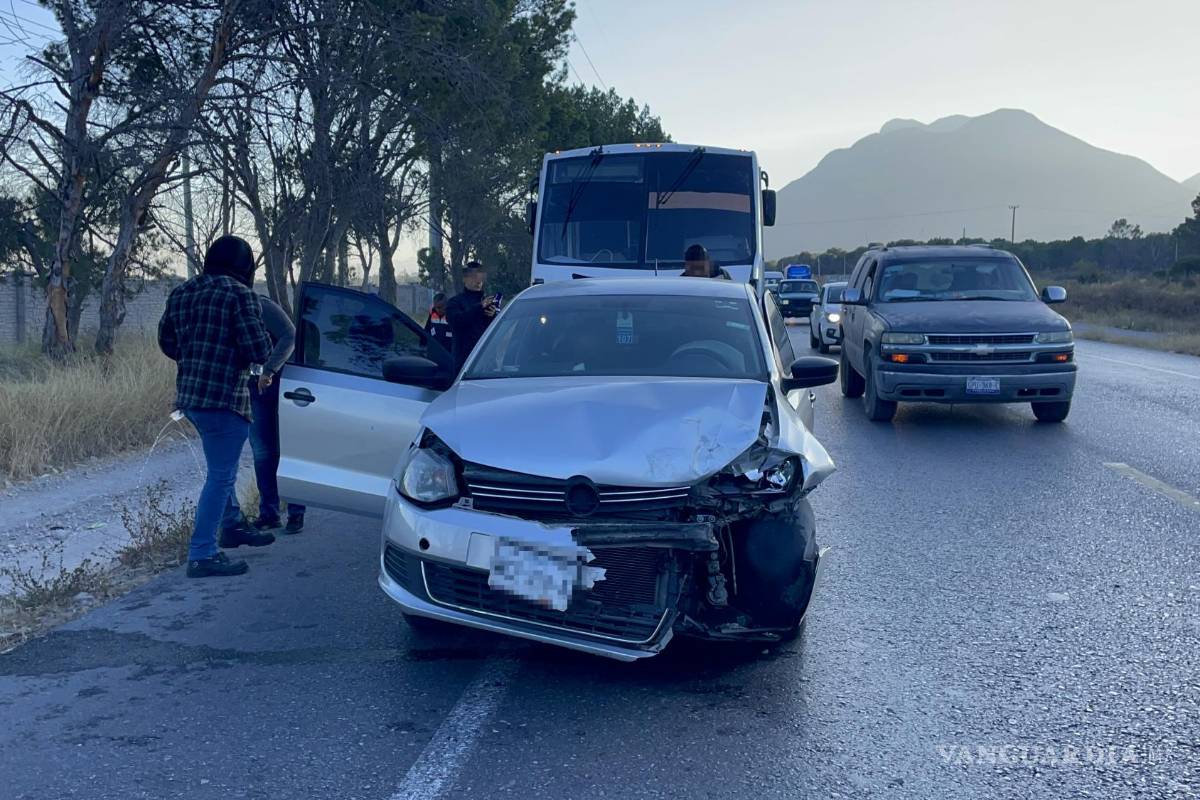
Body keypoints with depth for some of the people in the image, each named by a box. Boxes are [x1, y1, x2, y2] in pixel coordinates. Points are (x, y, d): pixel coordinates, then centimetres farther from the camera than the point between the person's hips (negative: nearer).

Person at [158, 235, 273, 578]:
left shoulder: (181, 293, 11)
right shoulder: (240, 295, -11)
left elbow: (167, 342, 16)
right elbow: (258, 348, -15)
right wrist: (255, 361, 6)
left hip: (189, 394, 8)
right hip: (225, 396, -8)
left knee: (222, 468, 25)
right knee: (220, 475, -4)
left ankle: (231, 528, 38)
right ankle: (202, 554, -5)